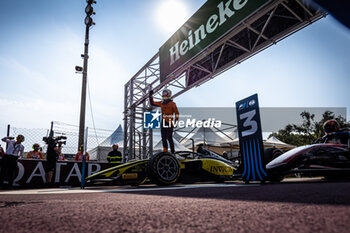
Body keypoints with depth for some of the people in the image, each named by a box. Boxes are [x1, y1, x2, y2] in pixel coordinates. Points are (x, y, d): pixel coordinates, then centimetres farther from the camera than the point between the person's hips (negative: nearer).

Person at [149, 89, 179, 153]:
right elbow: (152, 103, 18)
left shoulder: (172, 104, -5)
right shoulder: (161, 103, 12)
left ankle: (172, 151, 3)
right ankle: (165, 151, 17)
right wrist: (150, 95, 9)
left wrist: (176, 121, -10)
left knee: (169, 138, -7)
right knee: (163, 138, 8)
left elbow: (176, 113, -5)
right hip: (163, 123, 6)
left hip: (169, 123, -6)